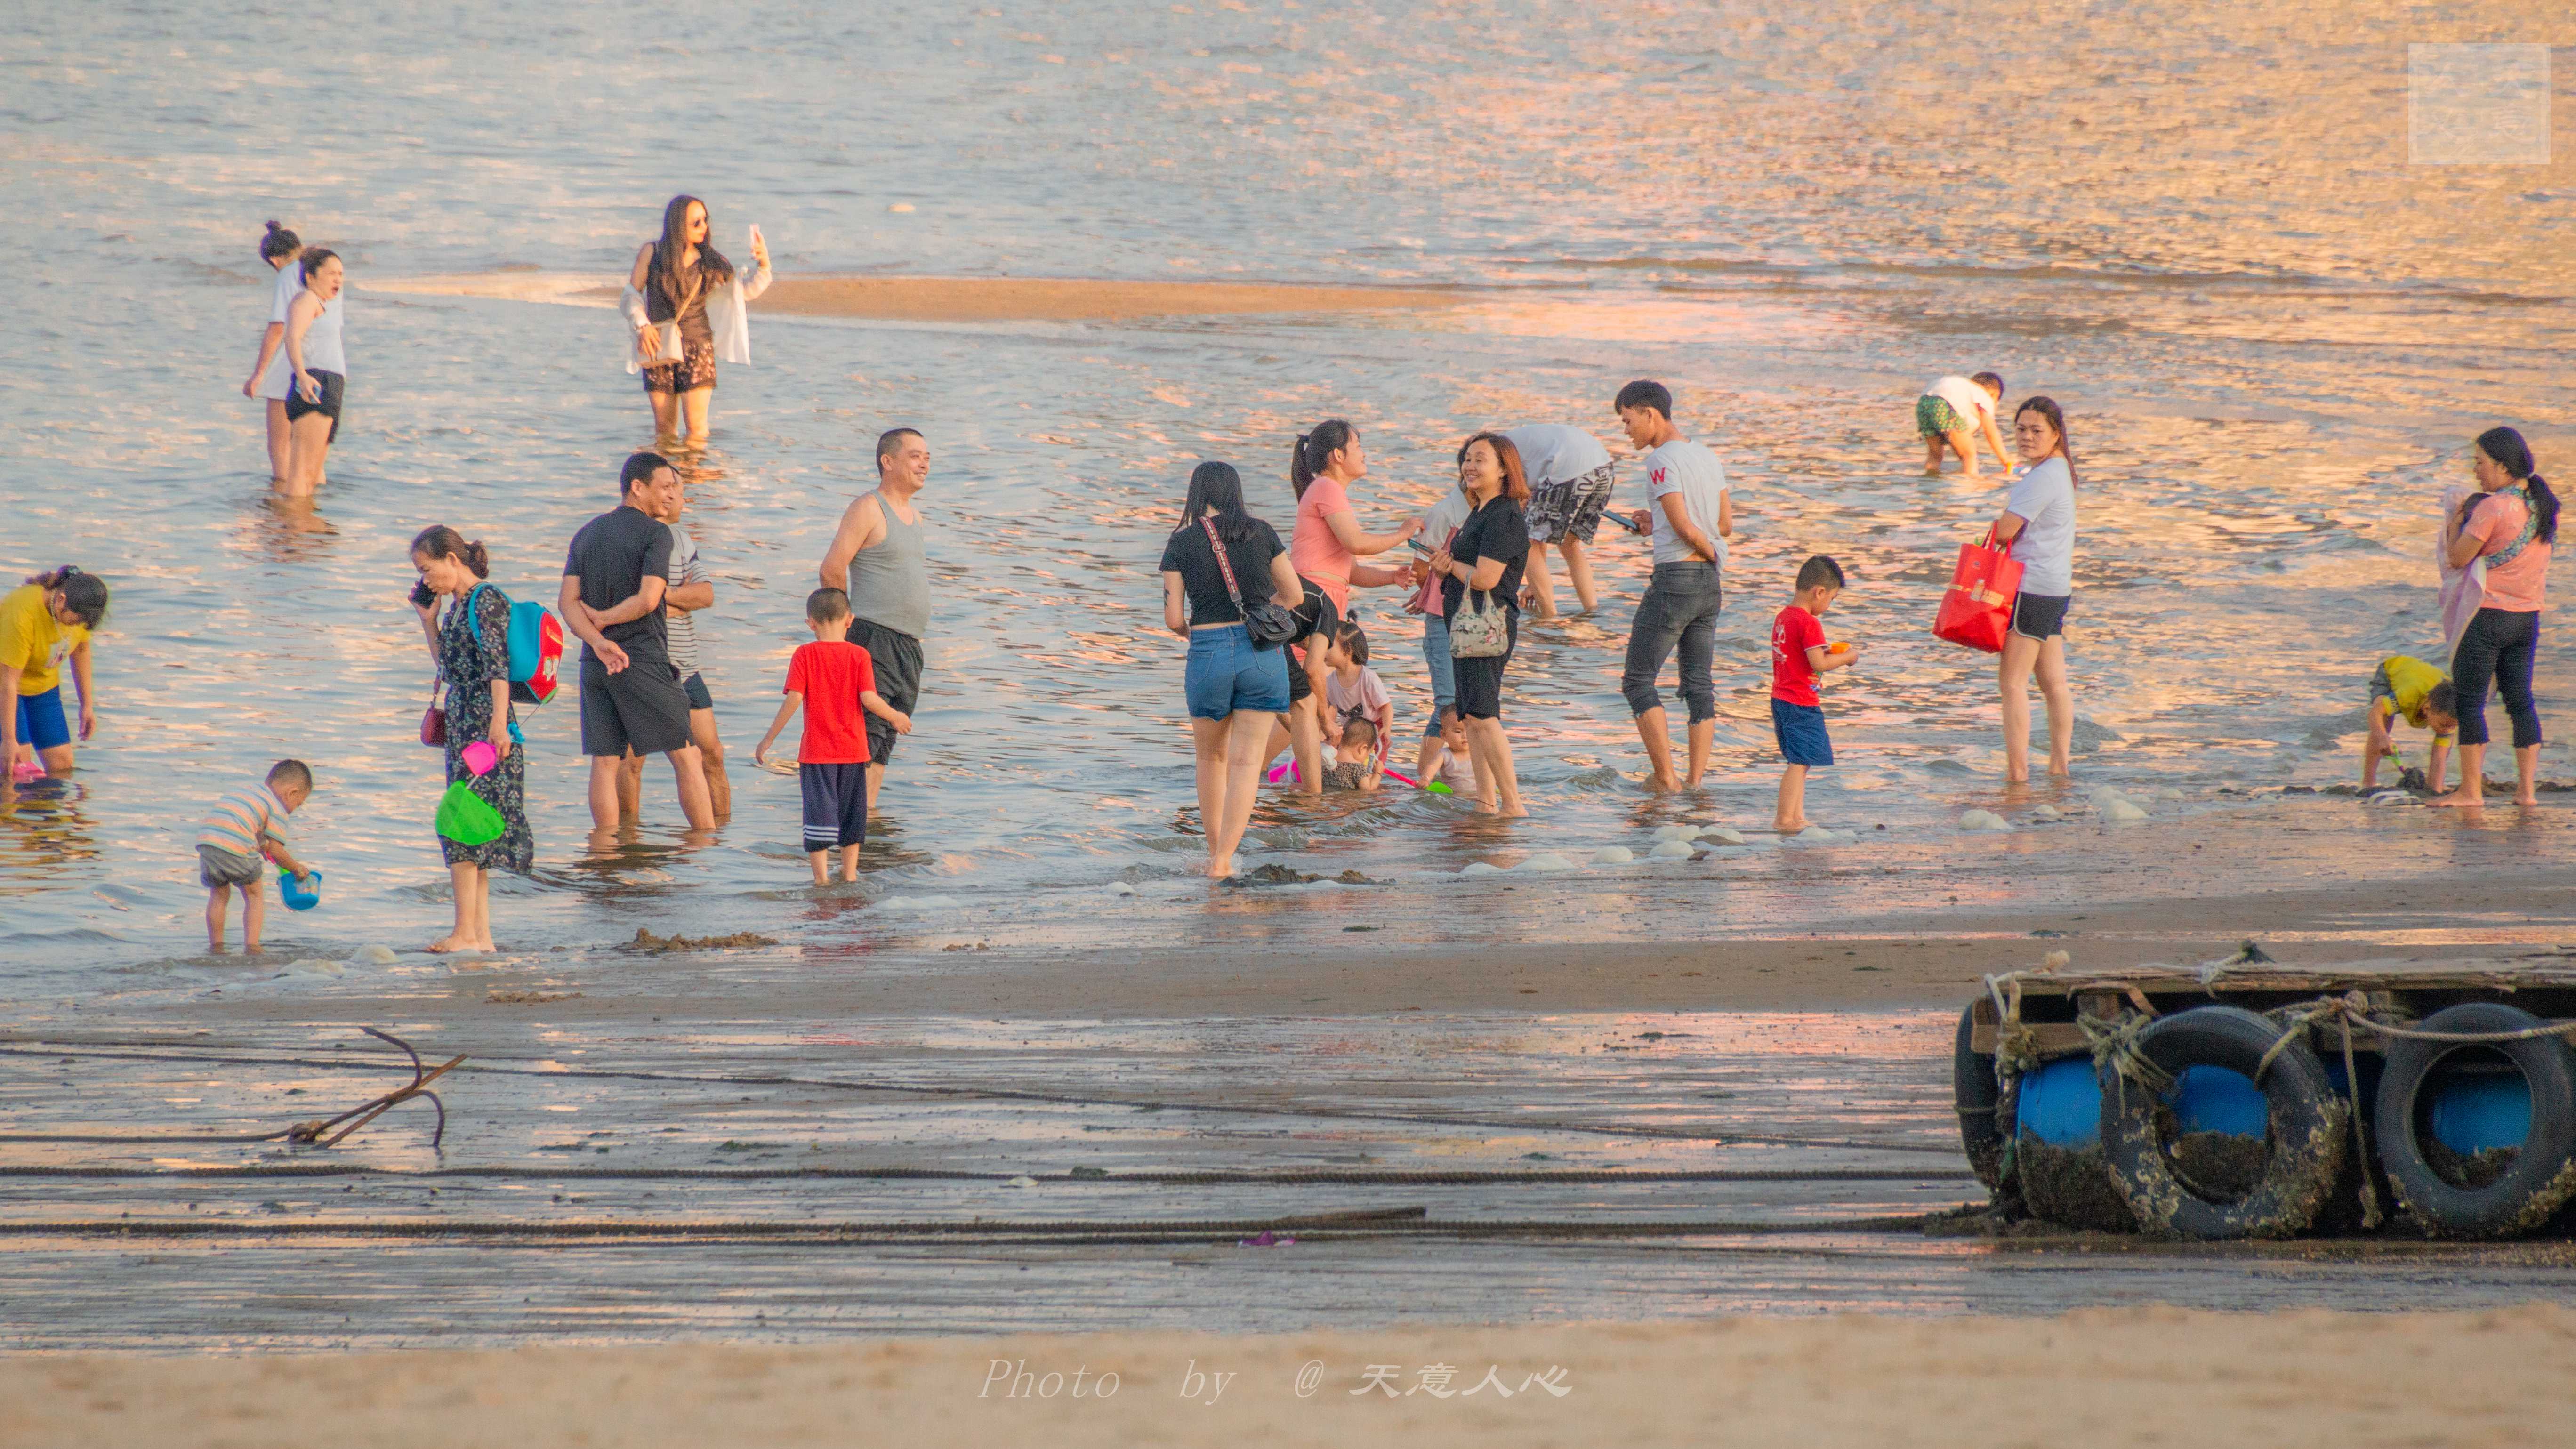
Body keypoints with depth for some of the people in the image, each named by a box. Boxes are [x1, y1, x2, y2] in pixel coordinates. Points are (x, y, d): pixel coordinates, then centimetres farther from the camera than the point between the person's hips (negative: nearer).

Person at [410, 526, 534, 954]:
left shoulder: (487, 600, -11)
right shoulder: (457, 605, 16)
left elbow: (497, 665, -19)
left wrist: (499, 720, -27)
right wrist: (429, 621, 18)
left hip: (486, 726, -10)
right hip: (462, 726, 10)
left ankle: (466, 932, -13)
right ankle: (481, 933, 9)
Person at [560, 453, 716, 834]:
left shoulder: (586, 535, 13)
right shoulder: (655, 533, -7)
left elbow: (568, 601, 3)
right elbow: (648, 600, -17)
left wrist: (598, 641, -11)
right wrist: (604, 619, -1)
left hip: (595, 664, 6)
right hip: (643, 661, -6)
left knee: (604, 763, 5)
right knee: (686, 757, 0)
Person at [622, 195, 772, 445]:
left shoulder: (708, 261, 4)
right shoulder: (652, 253, 1)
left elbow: (745, 292, 10)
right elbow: (630, 295, 5)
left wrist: (763, 267, -7)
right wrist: (642, 325, -12)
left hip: (697, 345, 0)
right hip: (659, 347, 0)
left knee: (696, 427, -7)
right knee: (665, 427, 3)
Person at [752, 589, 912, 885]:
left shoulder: (805, 655, -6)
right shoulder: (859, 655, -3)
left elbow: (793, 700, -12)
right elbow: (868, 699, -10)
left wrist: (768, 739, -6)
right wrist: (896, 717, 8)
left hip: (816, 751, -2)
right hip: (853, 750, 2)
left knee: (820, 816, -1)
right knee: (851, 813, 16)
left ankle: (821, 877, -6)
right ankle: (850, 872, 23)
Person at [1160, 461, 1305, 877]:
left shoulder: (1181, 543, -1)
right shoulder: (1260, 533, 3)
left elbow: (1174, 620, -2)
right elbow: (1295, 595, 9)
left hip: (1208, 654, 0)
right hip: (1262, 653, 0)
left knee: (1212, 757, 20)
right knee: (1246, 761, 0)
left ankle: (1215, 853, 26)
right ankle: (1223, 859, -11)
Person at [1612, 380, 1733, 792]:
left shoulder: (1662, 461, -12)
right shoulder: (1708, 459, 12)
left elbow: (1683, 527, -18)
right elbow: (1726, 526, 14)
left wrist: (1711, 555, 0)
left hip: (1674, 577, -8)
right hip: (1710, 584, 8)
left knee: (1638, 681, 2)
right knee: (1699, 684, 11)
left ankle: (1665, 777, -3)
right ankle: (1696, 782, 9)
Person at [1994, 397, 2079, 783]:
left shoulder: (2042, 477, -17)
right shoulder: (2059, 469, 15)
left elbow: (2004, 531, -18)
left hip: (2032, 587, -10)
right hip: (2056, 587, 10)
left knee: (2013, 679, -8)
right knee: (2054, 682, 13)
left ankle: (2017, 769, -11)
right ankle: (2059, 765, 18)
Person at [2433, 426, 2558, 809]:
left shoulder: (2493, 508, -17)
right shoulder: (2542, 505, 7)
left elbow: (2459, 557, -15)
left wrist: (2456, 523, 2)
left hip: (2488, 615, -7)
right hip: (2528, 617, 7)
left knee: (2468, 701, 1)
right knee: (2520, 700, 13)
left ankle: (2471, 789, 0)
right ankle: (2527, 788, 11)